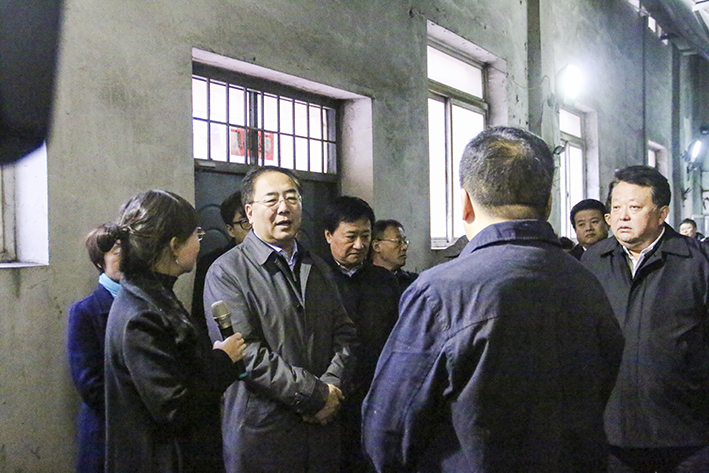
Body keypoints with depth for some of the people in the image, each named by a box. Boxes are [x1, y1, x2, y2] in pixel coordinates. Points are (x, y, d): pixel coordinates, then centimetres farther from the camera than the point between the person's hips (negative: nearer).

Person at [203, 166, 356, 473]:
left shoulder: (317, 269, 12)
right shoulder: (227, 272, -9)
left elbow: (344, 333, 10)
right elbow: (244, 352, -17)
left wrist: (333, 384, -7)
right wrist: (315, 394, -15)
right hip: (262, 431, -5)